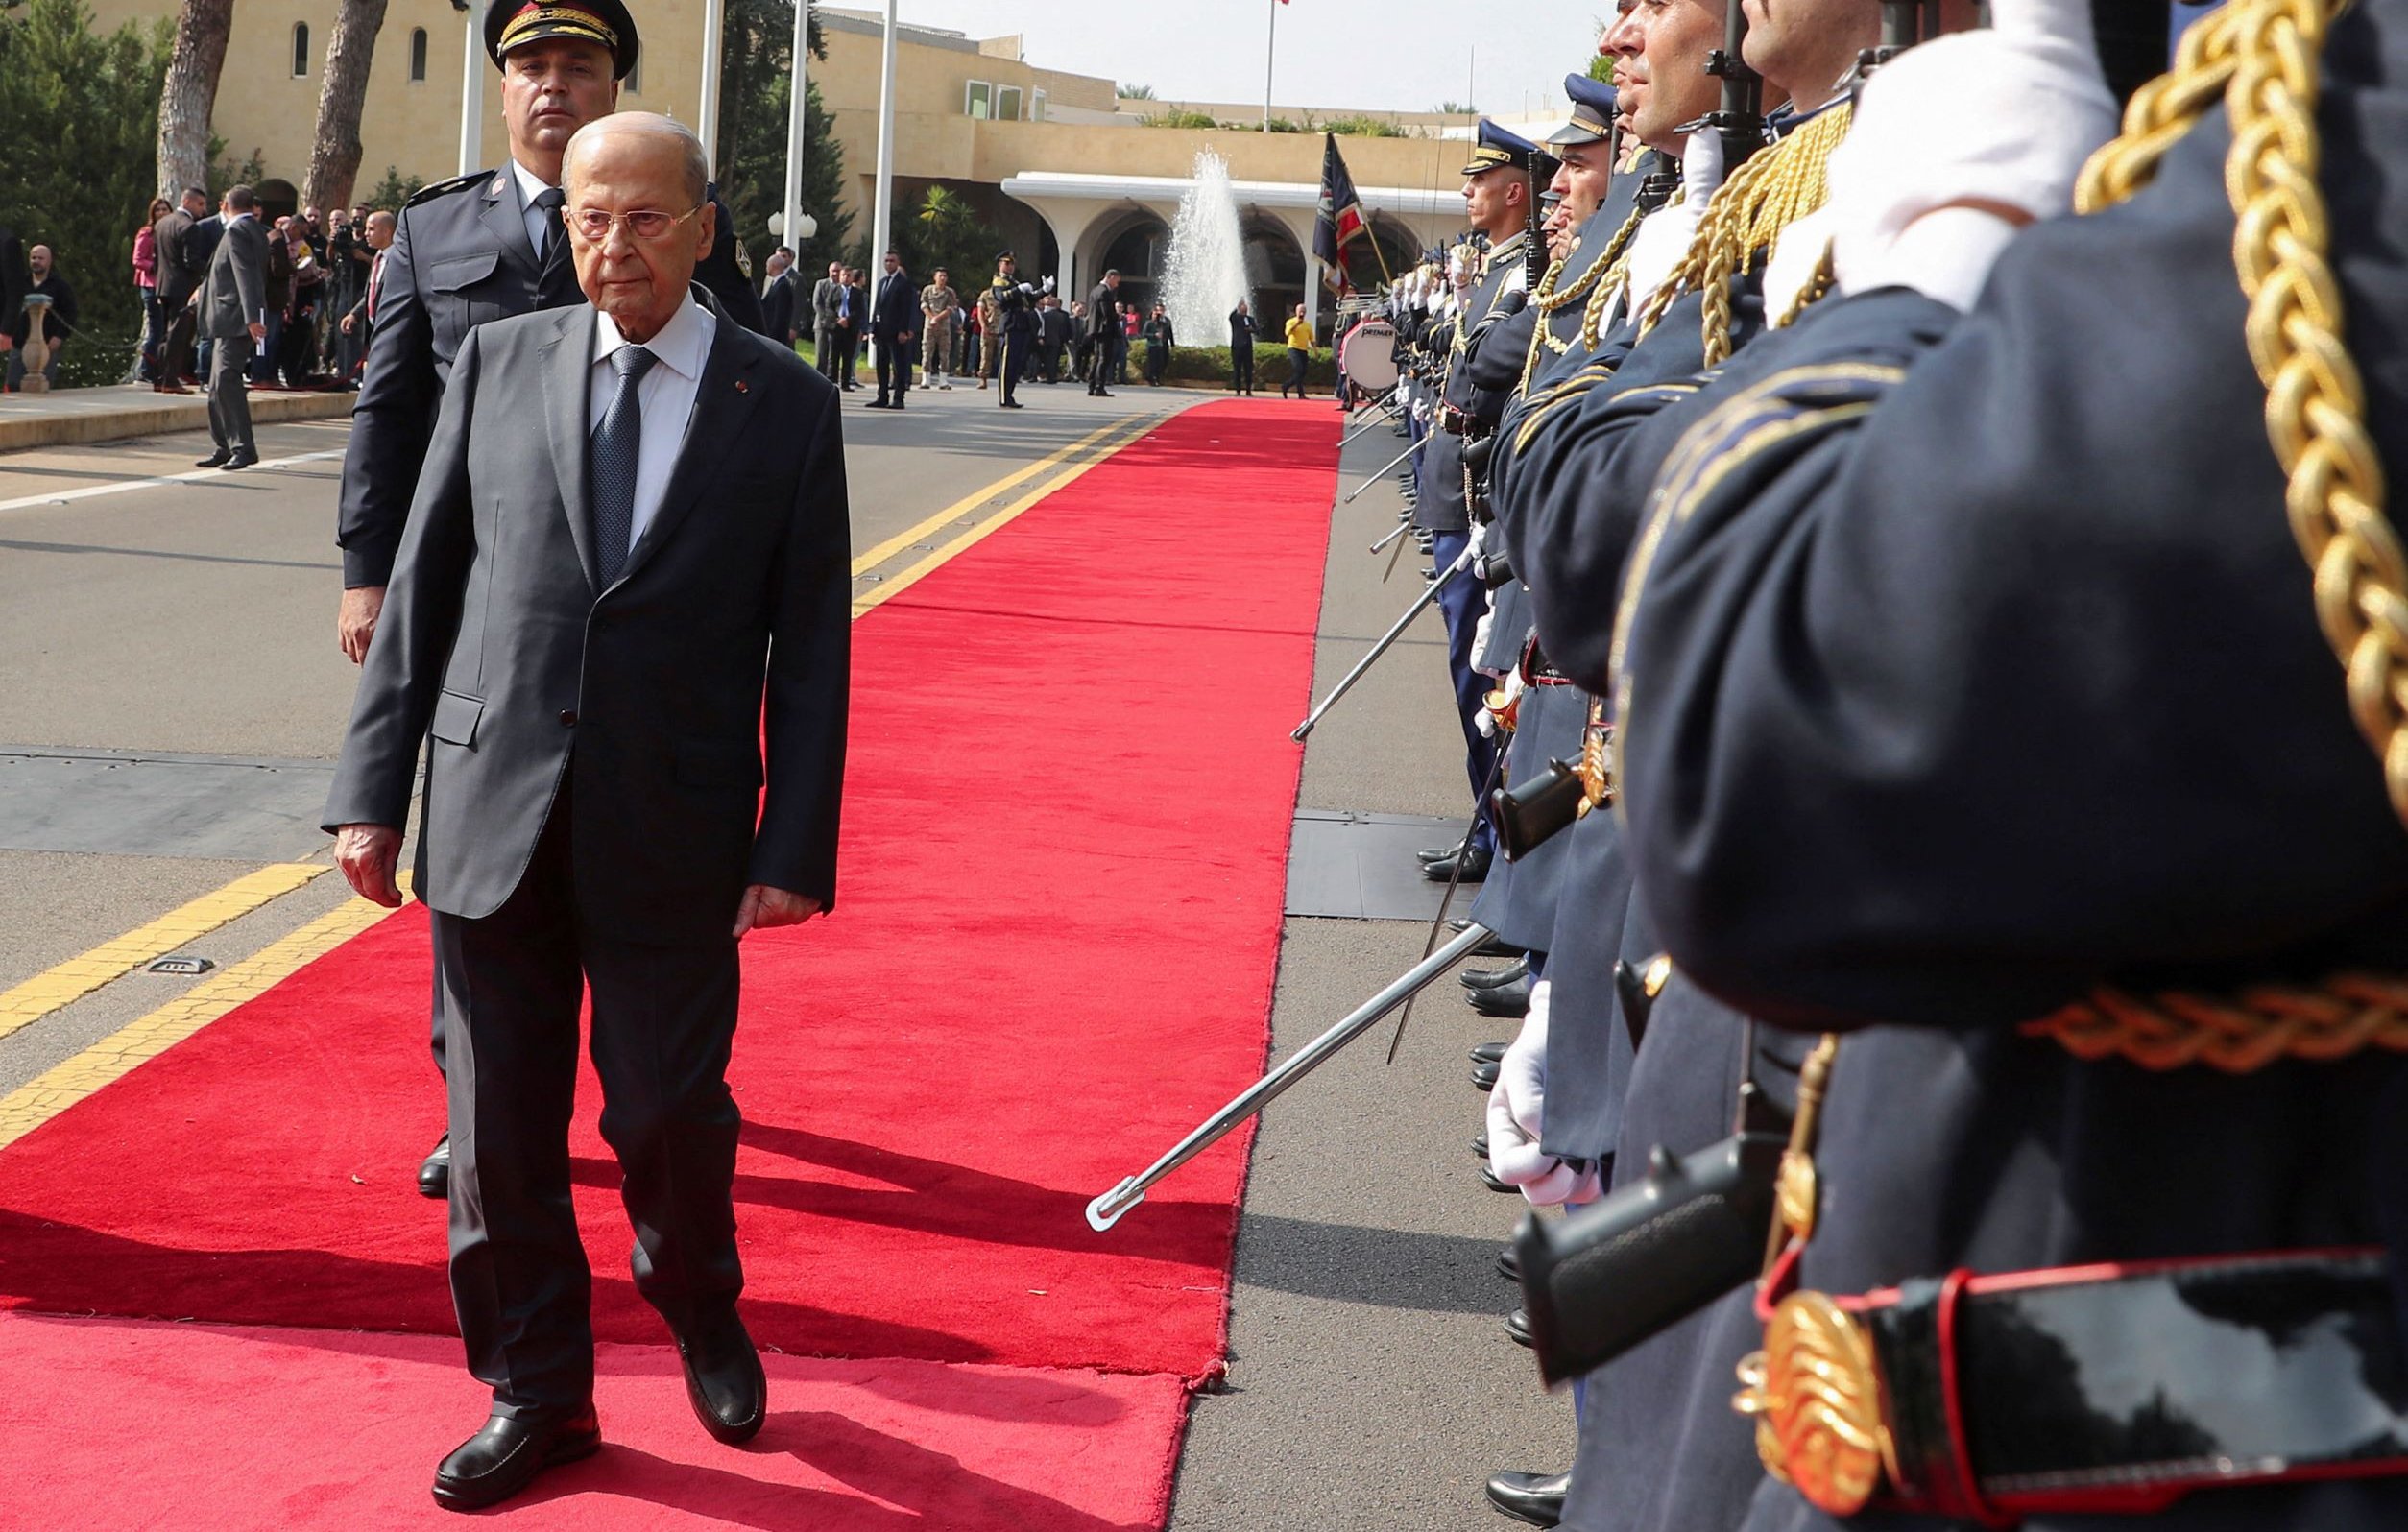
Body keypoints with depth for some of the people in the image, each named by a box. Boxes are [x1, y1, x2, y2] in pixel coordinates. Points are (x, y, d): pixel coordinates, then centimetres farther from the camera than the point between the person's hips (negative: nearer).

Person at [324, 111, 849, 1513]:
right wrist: (373, 786, 3)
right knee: (501, 1124, 8)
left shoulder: (786, 405, 1)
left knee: (668, 1109, 4)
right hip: (494, 813, 2)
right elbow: (423, 585, 7)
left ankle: (702, 1315, 35)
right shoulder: (500, 363, 6)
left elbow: (811, 643, 0)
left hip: (672, 832, -2)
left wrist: (797, 844, -6)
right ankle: (539, 1395, 25)